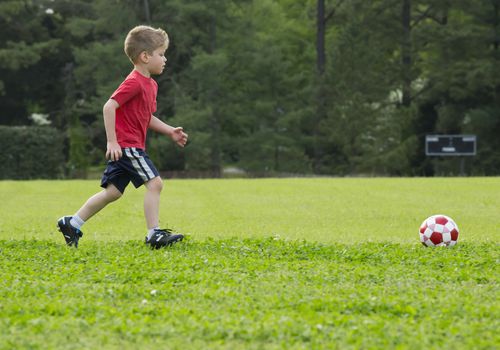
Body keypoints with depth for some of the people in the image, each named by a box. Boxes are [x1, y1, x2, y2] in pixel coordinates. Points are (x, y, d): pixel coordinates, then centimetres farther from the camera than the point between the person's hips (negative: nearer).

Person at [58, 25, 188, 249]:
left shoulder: (151, 85, 16)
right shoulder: (134, 82, -15)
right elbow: (109, 106, -21)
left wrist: (170, 131, 14)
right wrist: (112, 141, -23)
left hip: (132, 146, 10)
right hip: (126, 145, -10)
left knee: (113, 192, 11)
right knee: (154, 183, -13)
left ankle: (72, 224, 18)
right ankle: (154, 234, -11)